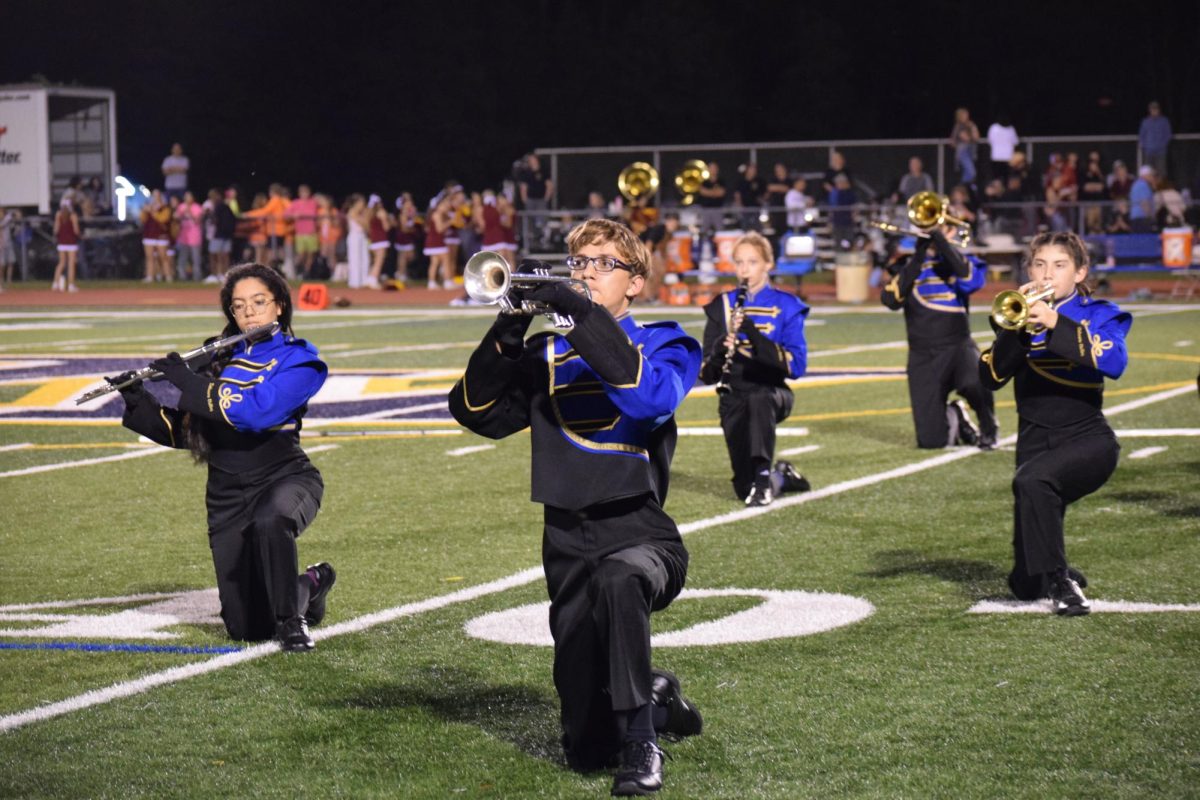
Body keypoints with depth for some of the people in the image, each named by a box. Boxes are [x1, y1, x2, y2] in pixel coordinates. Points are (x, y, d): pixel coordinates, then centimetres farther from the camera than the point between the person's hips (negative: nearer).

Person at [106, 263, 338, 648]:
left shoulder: (298, 359, -7)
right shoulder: (219, 358, 9)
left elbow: (257, 411, -25)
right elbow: (184, 432, 11)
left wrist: (189, 382, -21)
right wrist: (138, 402, -4)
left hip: (284, 478, -4)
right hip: (227, 495, 4)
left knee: (270, 522, -42)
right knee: (245, 629, 0)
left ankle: (291, 618, -18)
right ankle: (310, 586, 32)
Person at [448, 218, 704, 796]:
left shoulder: (660, 343, 3)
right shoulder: (547, 354, 12)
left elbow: (651, 397, -21)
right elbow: (478, 413, 0)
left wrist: (583, 316, -24)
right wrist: (509, 331, -13)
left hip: (640, 533, -4)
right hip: (566, 543, 4)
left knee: (617, 579, -43)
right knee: (586, 749, 2)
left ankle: (641, 743, -28)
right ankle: (657, 701, 35)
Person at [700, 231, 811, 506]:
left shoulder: (785, 306, 0)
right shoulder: (721, 307, 6)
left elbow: (796, 365, -11)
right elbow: (707, 374, 3)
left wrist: (755, 336, -23)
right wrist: (719, 352, -21)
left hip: (772, 393, -2)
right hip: (734, 399, 2)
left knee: (758, 400, -41)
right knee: (745, 491, -6)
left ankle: (764, 475, -35)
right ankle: (780, 476, 26)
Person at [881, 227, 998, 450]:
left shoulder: (962, 262, 6)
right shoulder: (908, 263, 9)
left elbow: (972, 280, -19)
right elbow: (890, 299, -10)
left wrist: (939, 238, -17)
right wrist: (919, 255, -12)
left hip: (958, 346, -1)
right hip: (923, 355, 1)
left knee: (975, 382, -38)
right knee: (930, 441, -7)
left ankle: (989, 430, -5)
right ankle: (952, 419, 29)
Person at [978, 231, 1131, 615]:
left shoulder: (1098, 315, 2)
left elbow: (1114, 363, -20)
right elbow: (991, 376, -4)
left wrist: (1056, 324, -28)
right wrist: (1016, 326, -18)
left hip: (1087, 440, -4)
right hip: (1035, 443, 4)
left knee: (1031, 480, -39)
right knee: (1025, 585, -1)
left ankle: (1061, 582, -21)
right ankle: (1058, 576, 36)